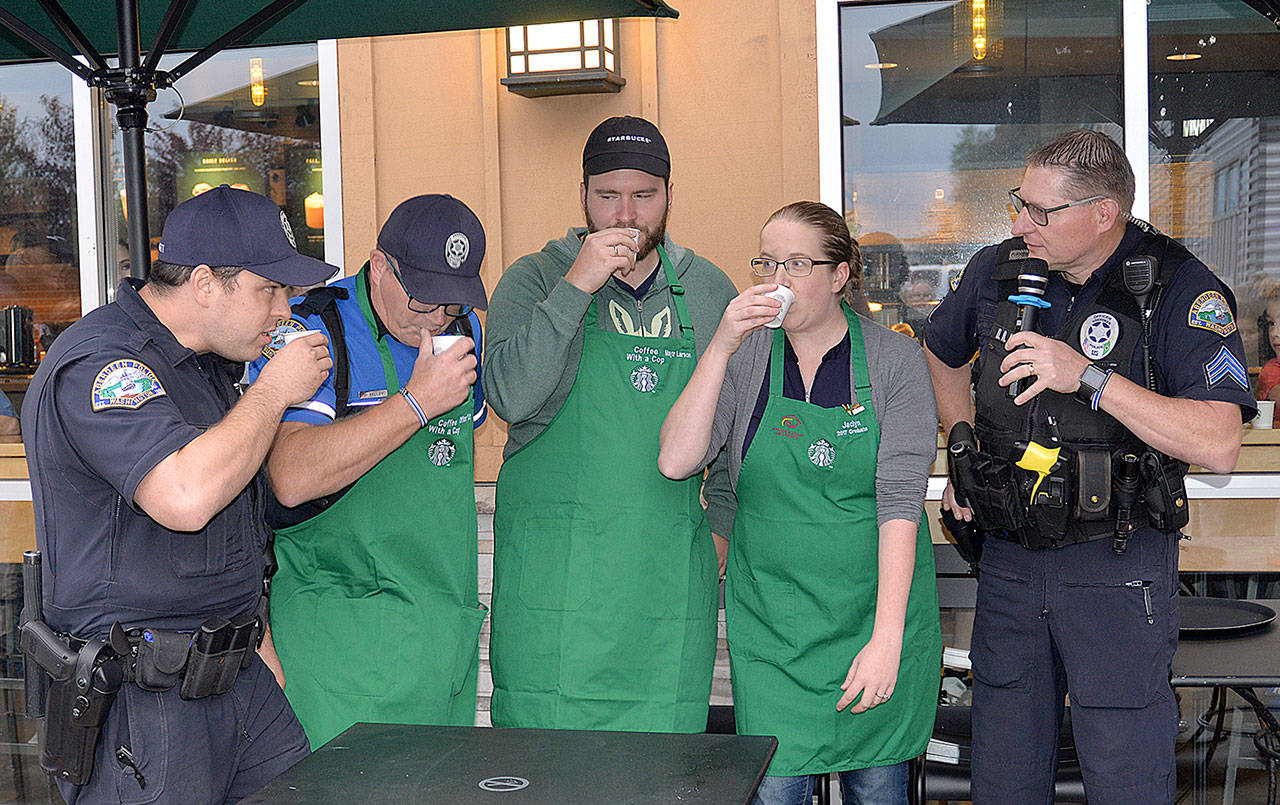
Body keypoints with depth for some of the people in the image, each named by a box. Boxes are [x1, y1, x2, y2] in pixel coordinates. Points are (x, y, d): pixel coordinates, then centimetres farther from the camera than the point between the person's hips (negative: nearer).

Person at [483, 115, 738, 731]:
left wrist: (725, 526, 14)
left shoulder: (710, 293, 10)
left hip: (670, 574, 3)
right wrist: (577, 286, -18)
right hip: (554, 571, -2)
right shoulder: (534, 281, 1)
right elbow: (511, 398, -17)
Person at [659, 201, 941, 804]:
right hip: (771, 615, 1)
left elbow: (900, 500, -13)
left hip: (877, 605, -1)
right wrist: (721, 349, -19)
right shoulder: (745, 359, 1)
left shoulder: (893, 360, -5)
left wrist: (887, 636, -20)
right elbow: (675, 462, -12)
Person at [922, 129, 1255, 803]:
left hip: (1116, 568, -4)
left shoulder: (1180, 290, -12)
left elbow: (1218, 445, -23)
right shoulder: (996, 270, 2)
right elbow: (940, 352, 24)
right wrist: (965, 451, 13)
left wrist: (1090, 377, -28)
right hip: (1008, 557, 4)